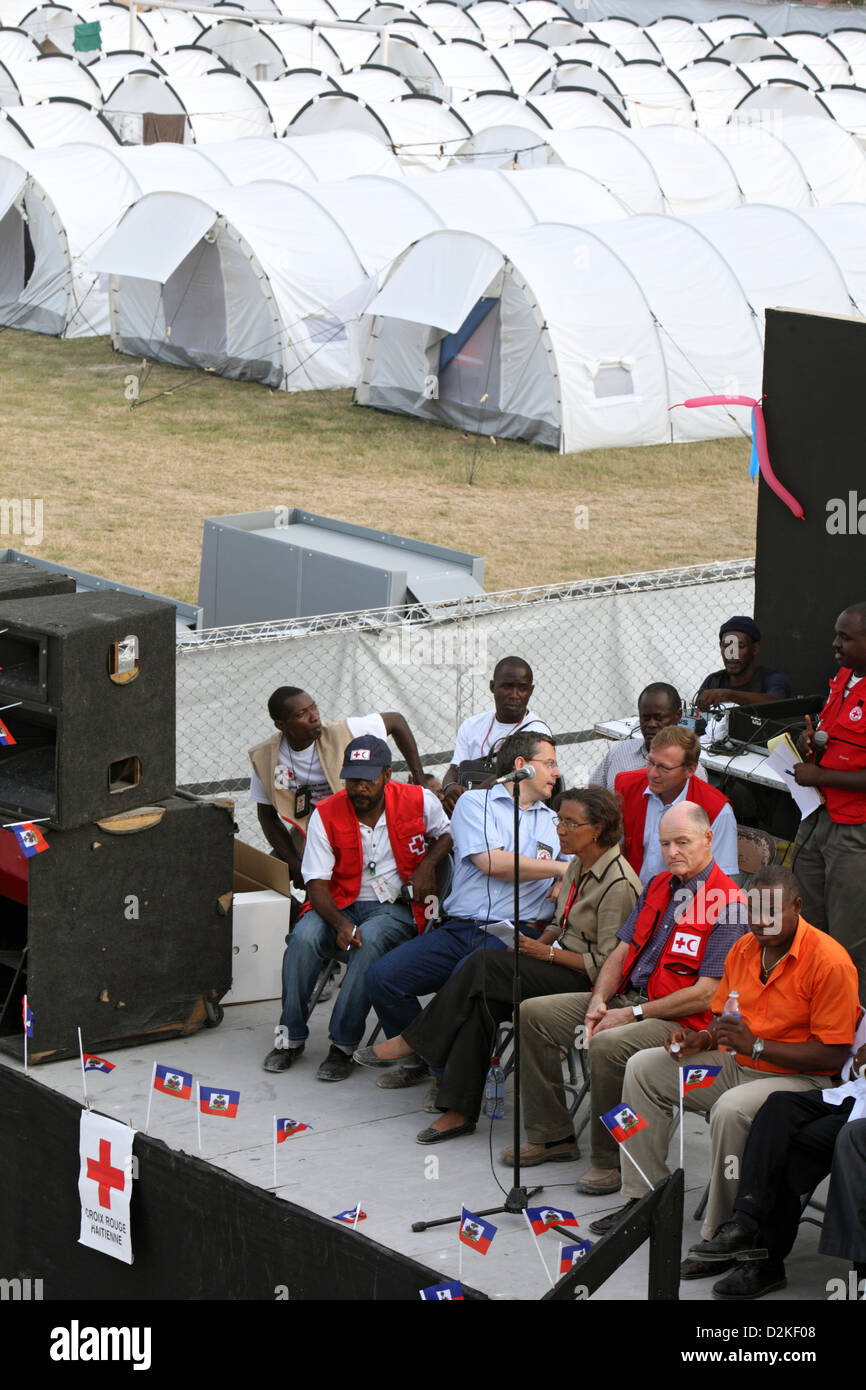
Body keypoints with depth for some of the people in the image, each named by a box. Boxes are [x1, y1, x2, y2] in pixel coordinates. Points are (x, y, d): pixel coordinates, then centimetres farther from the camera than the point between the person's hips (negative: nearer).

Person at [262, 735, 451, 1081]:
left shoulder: (419, 802, -3)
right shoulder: (326, 815, -5)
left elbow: (448, 833, 18)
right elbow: (316, 884, -9)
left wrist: (428, 864, -4)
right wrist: (341, 924, -27)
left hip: (395, 907, -1)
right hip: (341, 905, 1)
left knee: (368, 943, -35)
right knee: (303, 939, -30)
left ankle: (343, 1045, -28)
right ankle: (291, 1037, -14)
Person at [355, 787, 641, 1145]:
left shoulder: (618, 883, -16)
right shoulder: (577, 868, 12)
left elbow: (607, 964, -18)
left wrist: (547, 953, -14)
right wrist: (535, 945, 3)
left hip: (587, 983, -8)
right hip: (561, 969, 8)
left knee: (483, 966, -23)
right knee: (481, 996, -19)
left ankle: (411, 1042, -10)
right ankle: (459, 1111, -21)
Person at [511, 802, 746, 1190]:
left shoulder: (727, 904, -14)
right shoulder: (657, 886, 13)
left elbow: (707, 995, -18)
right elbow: (622, 952, 14)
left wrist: (633, 1014, -16)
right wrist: (599, 1001, -6)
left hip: (680, 1021, -9)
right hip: (626, 998, 9)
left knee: (608, 1046, -35)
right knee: (532, 1013, 1)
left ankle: (609, 1162, -20)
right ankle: (549, 1133, 6)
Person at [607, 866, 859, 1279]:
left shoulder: (829, 962, -20)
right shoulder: (744, 948, 5)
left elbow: (832, 1055, -23)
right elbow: (724, 1020, 18)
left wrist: (755, 1046, -27)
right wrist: (699, 1040, -6)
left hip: (799, 1078, -9)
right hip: (737, 1066, 9)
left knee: (732, 1109, -37)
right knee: (644, 1069, 6)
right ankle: (644, 1199, 7)